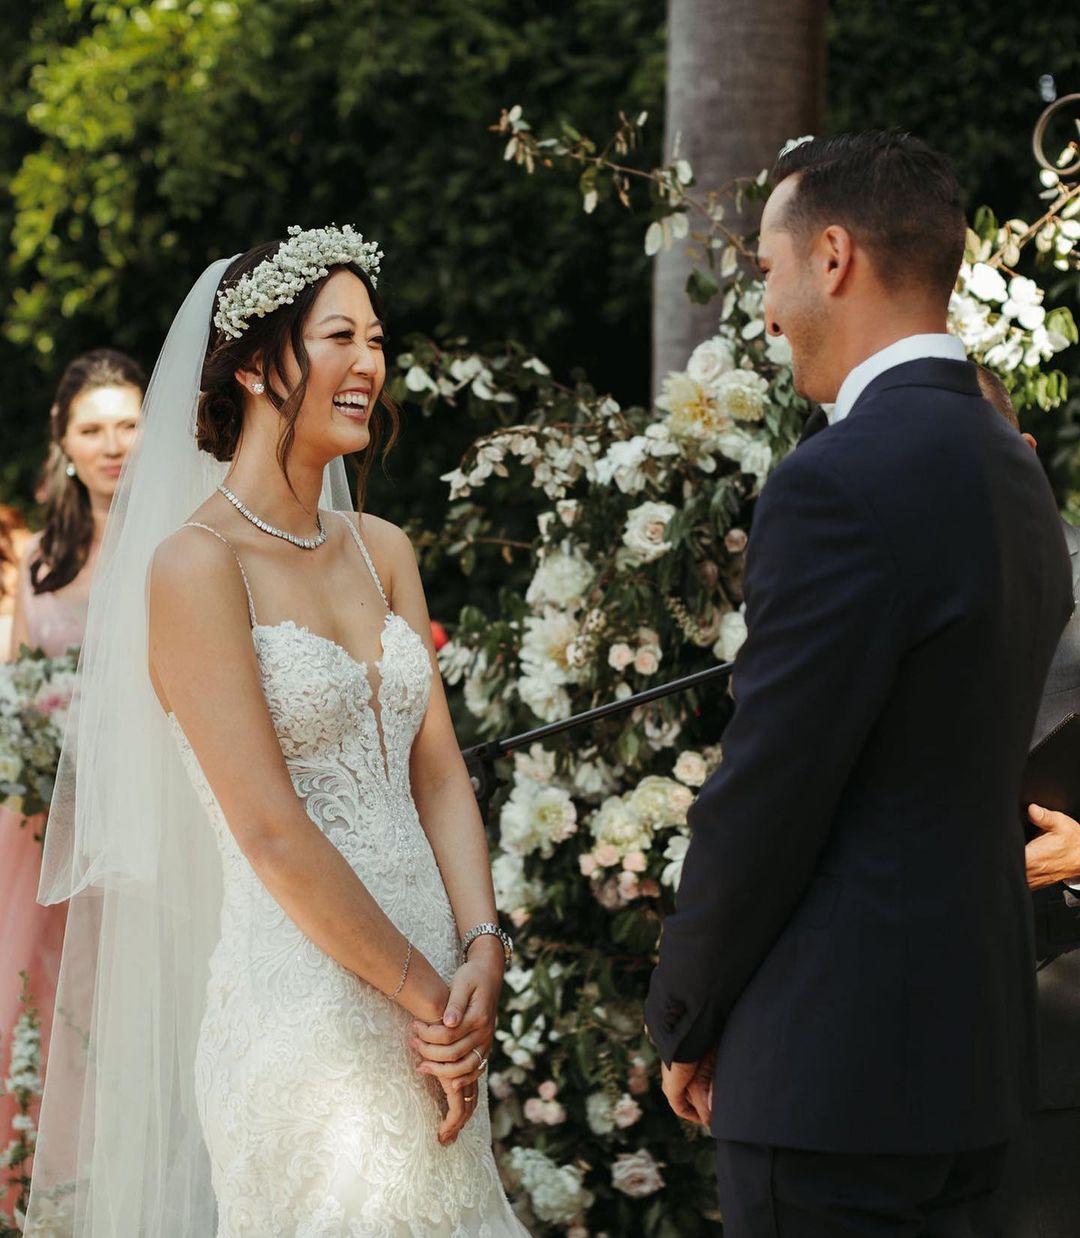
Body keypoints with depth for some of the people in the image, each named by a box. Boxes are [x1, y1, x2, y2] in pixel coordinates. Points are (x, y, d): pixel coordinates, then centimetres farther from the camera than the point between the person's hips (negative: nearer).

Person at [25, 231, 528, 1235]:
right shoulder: (196, 564, -11)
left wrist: (481, 951, -8)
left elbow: (439, 774, 7)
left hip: (428, 1003, 7)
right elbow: (272, 832, -15)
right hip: (299, 1006, -7)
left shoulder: (382, 551, 12)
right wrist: (426, 992, -12)